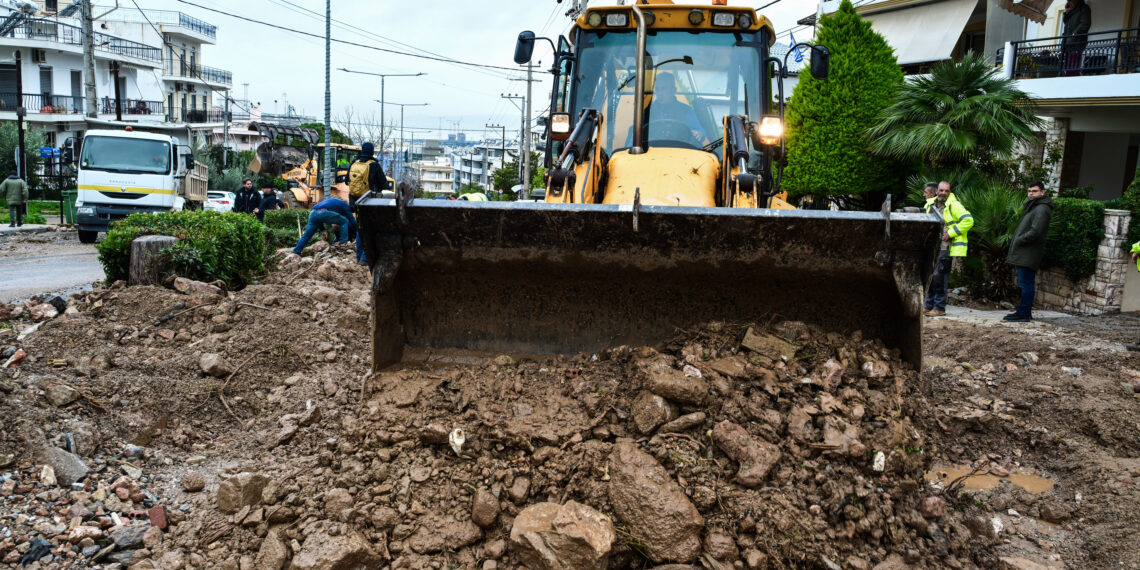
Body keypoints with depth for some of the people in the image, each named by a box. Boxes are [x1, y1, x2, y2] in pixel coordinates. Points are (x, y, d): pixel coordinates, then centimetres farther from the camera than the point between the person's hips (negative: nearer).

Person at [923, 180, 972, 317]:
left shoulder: (954, 205, -8)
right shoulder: (931, 205, 14)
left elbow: (968, 220, -16)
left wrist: (950, 233, -17)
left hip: (945, 248, -7)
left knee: (940, 278, -8)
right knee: (930, 277, 10)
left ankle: (939, 307, -1)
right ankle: (929, 306, 19)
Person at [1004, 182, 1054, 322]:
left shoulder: (1041, 209, -13)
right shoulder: (1033, 207, 21)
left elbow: (1035, 232, -22)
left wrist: (1018, 240, -14)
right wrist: (1016, 241, 12)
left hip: (1029, 254, -11)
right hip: (1024, 254, 11)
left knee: (1026, 283, -8)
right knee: (1025, 283, 14)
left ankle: (1024, 313, -6)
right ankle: (1024, 311, 21)